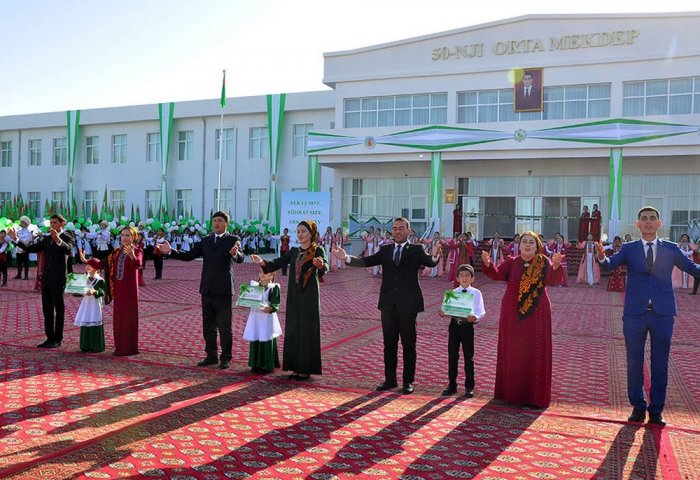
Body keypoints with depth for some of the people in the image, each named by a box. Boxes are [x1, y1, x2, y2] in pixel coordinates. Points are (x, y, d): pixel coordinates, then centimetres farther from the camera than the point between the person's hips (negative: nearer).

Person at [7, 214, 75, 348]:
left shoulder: (67, 237, -6)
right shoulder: (47, 239, 15)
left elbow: (68, 250, -28)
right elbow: (30, 249, 11)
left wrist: (58, 240, -45)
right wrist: (15, 239, 1)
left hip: (58, 279, -7)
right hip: (46, 279, 7)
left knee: (59, 309, 1)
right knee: (47, 310, 10)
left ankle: (57, 339, 8)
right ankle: (50, 338, 17)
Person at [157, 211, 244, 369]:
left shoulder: (233, 240, -5)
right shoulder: (206, 241, 11)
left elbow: (240, 259, -22)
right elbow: (188, 256, 7)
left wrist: (235, 253, -45)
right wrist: (170, 251, -7)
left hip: (223, 290, -5)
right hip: (207, 290, 6)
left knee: (224, 327, 2)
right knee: (208, 326, 13)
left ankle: (226, 358, 13)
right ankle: (211, 356, 25)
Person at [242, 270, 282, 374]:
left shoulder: (274, 287, -8)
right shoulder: (254, 285, 8)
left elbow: (275, 304, -14)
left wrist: (270, 309, -32)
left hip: (267, 318, -5)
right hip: (255, 316, 5)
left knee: (267, 341, -1)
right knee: (255, 341, 9)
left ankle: (267, 366, 10)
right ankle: (256, 364, 21)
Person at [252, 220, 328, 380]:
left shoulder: (318, 250, -5)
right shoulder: (294, 251, 12)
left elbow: (325, 268, -23)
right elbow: (277, 263, 3)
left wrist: (320, 265, -46)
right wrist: (262, 262, -15)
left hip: (309, 296, -5)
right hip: (294, 295, 5)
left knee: (307, 331, -2)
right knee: (293, 330, 6)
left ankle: (306, 369, 6)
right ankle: (295, 367, 15)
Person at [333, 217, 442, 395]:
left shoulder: (416, 250, 0)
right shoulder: (385, 250, 9)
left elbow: (429, 262, -17)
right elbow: (366, 261, 2)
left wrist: (435, 256, -40)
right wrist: (347, 257, -13)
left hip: (407, 305, -3)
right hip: (388, 304, 4)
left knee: (408, 344, 6)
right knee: (389, 344, 12)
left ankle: (408, 381, 16)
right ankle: (390, 379, 24)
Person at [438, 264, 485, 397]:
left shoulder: (476, 293, 0)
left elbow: (481, 311, -6)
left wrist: (475, 317, -26)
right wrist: (443, 313, -18)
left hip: (467, 326, -3)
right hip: (454, 325, 3)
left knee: (468, 357, 5)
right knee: (452, 356, 8)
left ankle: (469, 387, 18)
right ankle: (452, 385, 20)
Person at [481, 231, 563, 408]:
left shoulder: (544, 263, 0)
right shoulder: (511, 262, 2)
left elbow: (553, 280, -18)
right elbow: (497, 274, -14)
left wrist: (556, 266, -40)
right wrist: (488, 264, -35)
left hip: (536, 315, -1)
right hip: (512, 315, 1)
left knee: (535, 354, 3)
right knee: (512, 353, 7)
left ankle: (535, 395, 13)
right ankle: (510, 392, 19)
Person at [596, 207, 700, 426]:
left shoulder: (671, 249, 7)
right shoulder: (629, 249, 5)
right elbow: (611, 264, -9)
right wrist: (602, 257, -31)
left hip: (663, 314, 0)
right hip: (635, 313, 0)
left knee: (660, 364, 6)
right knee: (634, 363, 7)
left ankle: (656, 410, 18)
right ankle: (638, 407, 21)